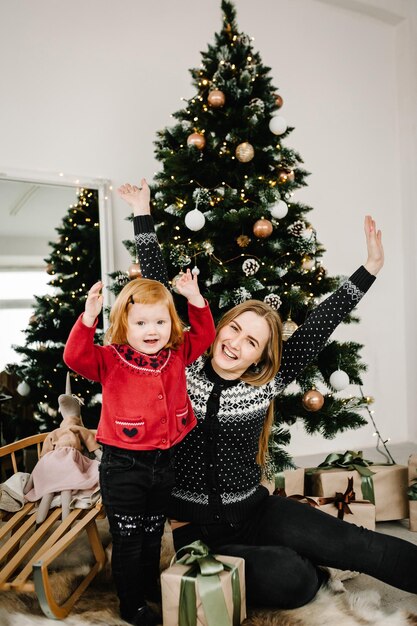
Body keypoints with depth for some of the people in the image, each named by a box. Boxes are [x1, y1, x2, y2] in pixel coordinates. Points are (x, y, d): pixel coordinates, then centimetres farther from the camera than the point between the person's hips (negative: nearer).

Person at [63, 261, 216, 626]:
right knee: (128, 539, 10)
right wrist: (88, 319, -41)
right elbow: (76, 357, -28)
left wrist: (196, 301, -9)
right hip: (123, 466, -4)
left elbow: (204, 335, 6)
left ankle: (151, 588, 46)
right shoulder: (111, 360, -15)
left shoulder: (178, 354, -1)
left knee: (153, 534, 24)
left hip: (164, 460, 5)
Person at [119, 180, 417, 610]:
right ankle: (310, 573, 8)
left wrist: (370, 268, -7)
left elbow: (318, 327, -6)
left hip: (252, 512, 2)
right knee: (290, 580, -24)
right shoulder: (181, 369, -7)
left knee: (358, 546, -13)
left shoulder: (266, 384, -4)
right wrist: (143, 216, -4)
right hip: (192, 526, -2)